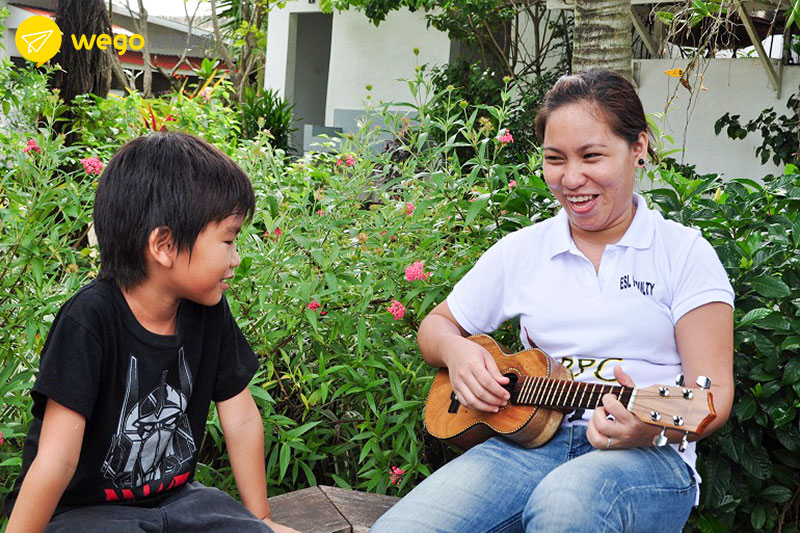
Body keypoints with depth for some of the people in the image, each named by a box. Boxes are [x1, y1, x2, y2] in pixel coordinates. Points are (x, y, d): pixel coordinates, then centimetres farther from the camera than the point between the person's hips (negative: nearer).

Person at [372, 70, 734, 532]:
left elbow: (714, 391, -1)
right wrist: (456, 350, -1)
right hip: (529, 439, 3)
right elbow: (438, 324, 24)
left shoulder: (684, 252, 5)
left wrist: (658, 427, -24)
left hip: (646, 457, -2)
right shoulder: (522, 250, 15)